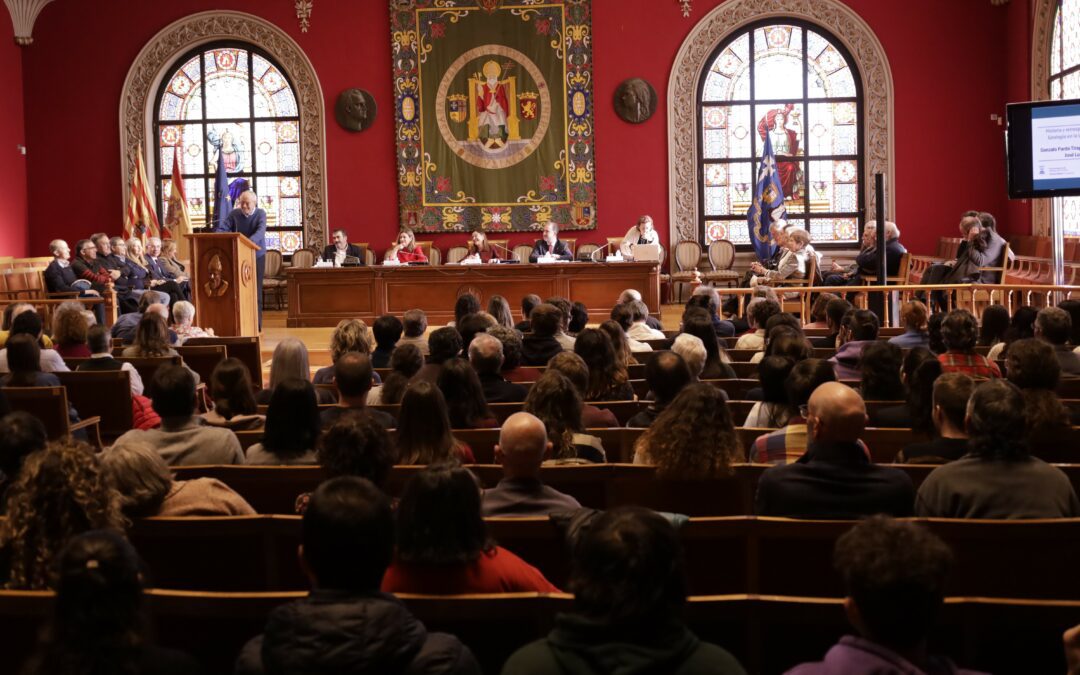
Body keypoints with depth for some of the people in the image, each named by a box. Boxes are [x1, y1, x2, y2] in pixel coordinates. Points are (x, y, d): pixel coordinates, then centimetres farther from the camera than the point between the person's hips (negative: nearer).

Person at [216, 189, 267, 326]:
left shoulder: (260, 214, -6)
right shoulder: (234, 214, 0)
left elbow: (260, 231, -23)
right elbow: (222, 228, -6)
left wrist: (249, 242, -42)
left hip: (257, 256, -2)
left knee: (256, 291, 1)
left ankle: (256, 324, 6)